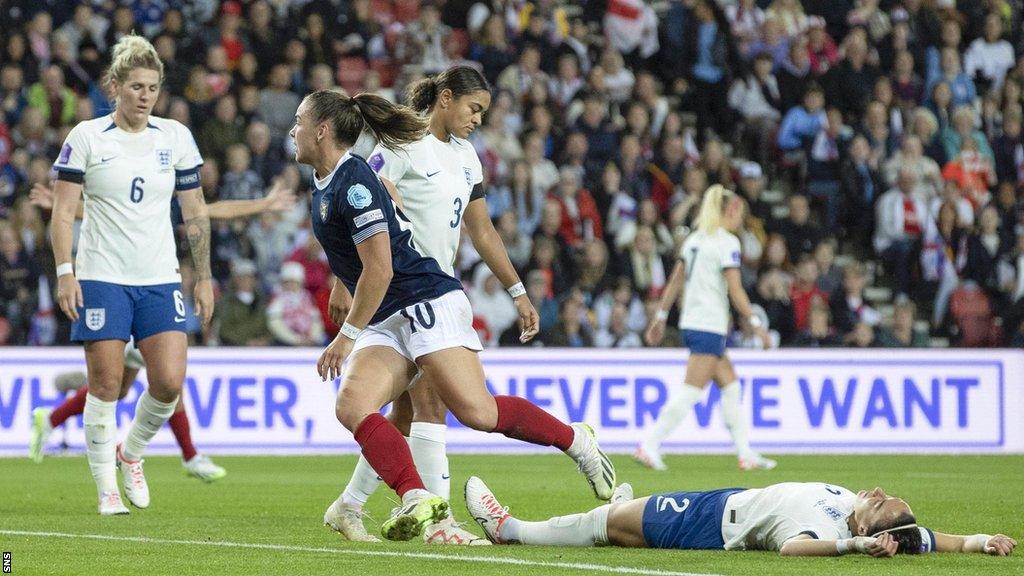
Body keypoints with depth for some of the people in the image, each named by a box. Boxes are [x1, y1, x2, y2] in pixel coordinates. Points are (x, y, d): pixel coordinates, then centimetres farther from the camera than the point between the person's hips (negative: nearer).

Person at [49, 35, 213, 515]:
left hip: (160, 279, 3)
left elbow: (195, 213, 11)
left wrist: (204, 277, 7)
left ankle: (131, 453, 20)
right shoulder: (85, 138, -2)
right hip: (101, 277, -3)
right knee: (106, 385, -4)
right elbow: (62, 211, -2)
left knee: (169, 382, -8)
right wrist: (64, 272, -11)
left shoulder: (176, 137, 6)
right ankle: (107, 489, 7)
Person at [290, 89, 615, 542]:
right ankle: (417, 501, -26)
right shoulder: (323, 184, 14)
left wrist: (348, 334, -13)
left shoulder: (353, 182, -15)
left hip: (426, 300, -9)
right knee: (351, 407, -16)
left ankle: (576, 441, 5)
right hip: (385, 322, 9)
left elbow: (380, 269, -18)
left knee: (477, 411, -17)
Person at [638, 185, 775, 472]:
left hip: (691, 322, 9)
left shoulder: (695, 239, 13)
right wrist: (755, 322, -10)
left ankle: (746, 453, 15)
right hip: (710, 325, -9)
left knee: (730, 385, 13)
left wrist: (661, 317, 18)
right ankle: (649, 446, -12)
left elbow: (675, 280, 15)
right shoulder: (727, 242, -11)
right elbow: (735, 290, -16)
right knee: (691, 391, -9)